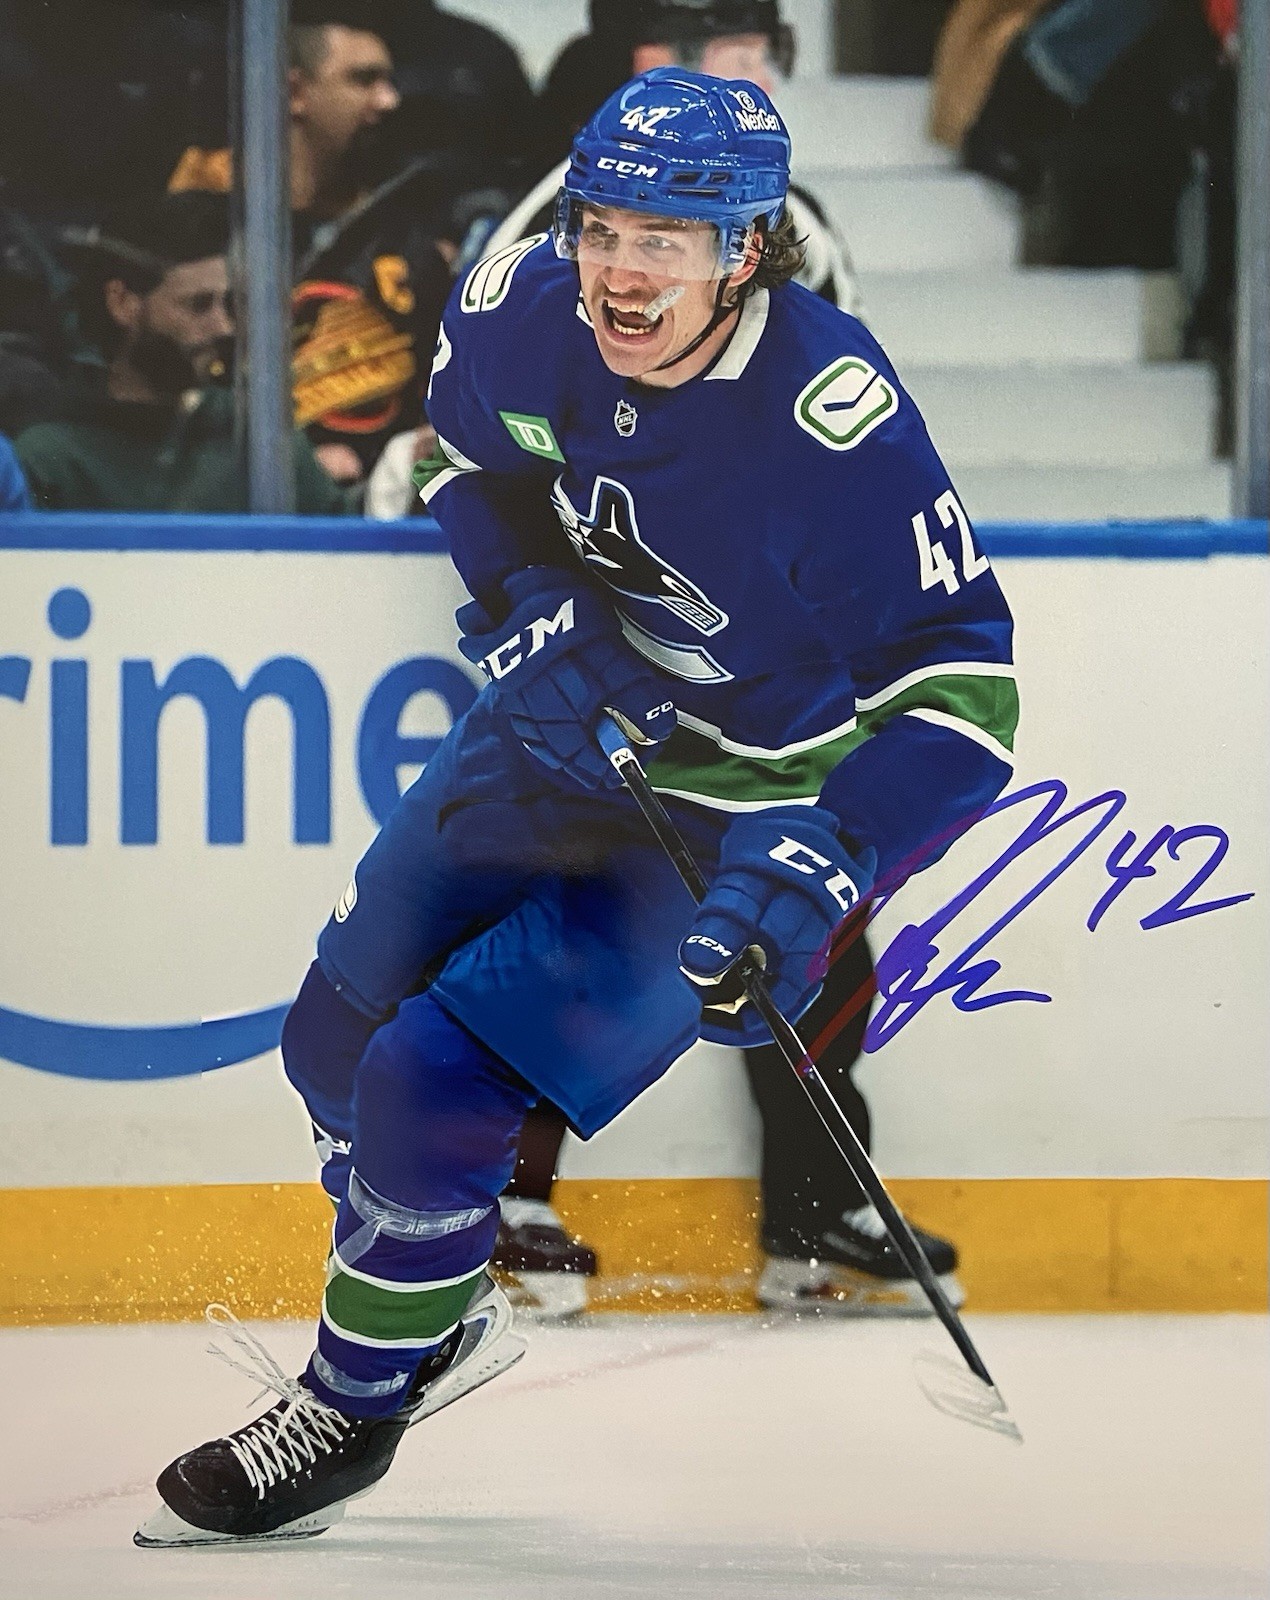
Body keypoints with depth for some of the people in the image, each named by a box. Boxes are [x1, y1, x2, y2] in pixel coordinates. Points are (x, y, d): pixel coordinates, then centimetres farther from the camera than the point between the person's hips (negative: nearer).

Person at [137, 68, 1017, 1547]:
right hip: (565, 729, 7)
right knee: (340, 1032, 14)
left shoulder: (829, 424, -34)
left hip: (740, 807, -7)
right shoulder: (522, 312, -17)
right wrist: (528, 605, -8)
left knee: (432, 1086, -15)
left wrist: (819, 866, -39)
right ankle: (438, 1324, 41)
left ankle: (354, 1403, 10)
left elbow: (963, 686, -30)